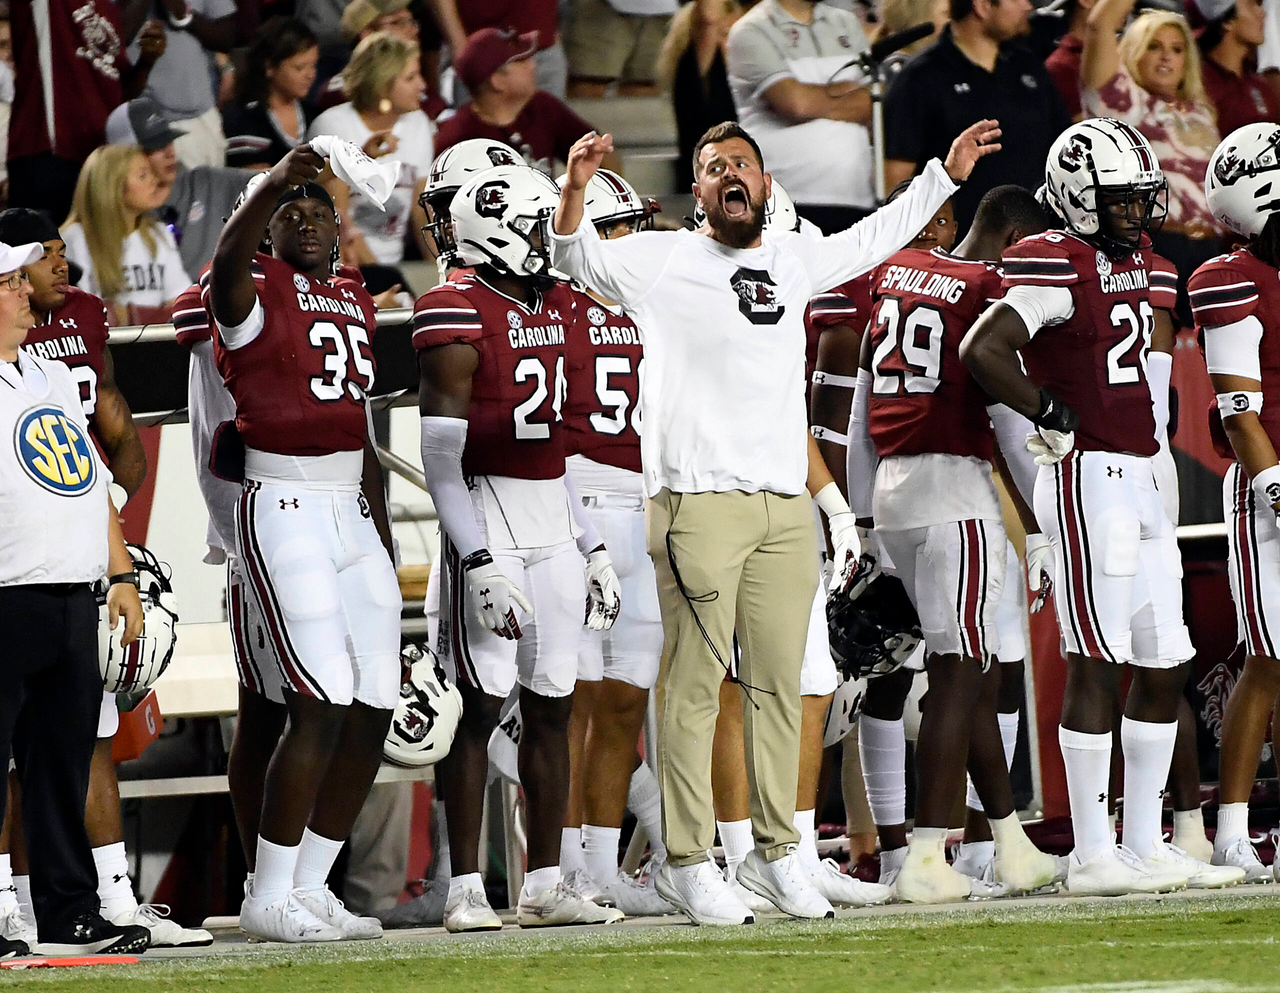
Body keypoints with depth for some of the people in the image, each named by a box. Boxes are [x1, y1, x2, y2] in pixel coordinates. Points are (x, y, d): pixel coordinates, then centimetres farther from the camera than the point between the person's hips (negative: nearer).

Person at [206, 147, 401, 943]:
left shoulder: (355, 302, 18)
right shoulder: (256, 292, -4)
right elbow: (230, 263, -32)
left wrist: (384, 535, 21)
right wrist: (276, 184, -47)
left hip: (352, 512, 8)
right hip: (283, 512, -8)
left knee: (374, 710, 4)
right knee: (323, 705, -14)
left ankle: (311, 885, 14)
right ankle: (270, 898, -6)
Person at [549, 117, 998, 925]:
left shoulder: (792, 262, 18)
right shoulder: (663, 261, 3)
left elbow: (873, 239, 33)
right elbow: (578, 257, -2)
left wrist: (945, 175, 38)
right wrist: (578, 189, -21)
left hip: (786, 508, 5)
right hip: (698, 502, -5)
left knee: (780, 683, 8)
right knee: (695, 684, -6)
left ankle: (777, 851, 16)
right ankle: (688, 861, -4)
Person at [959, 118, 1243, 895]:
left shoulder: (1134, 263, 15)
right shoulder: (1060, 268, -13)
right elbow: (982, 351, -24)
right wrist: (1052, 415, -16)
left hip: (1140, 480, 9)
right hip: (1089, 480, -9)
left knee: (1165, 667, 9)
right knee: (1098, 666, -8)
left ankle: (1146, 845, 15)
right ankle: (1093, 854, -5)